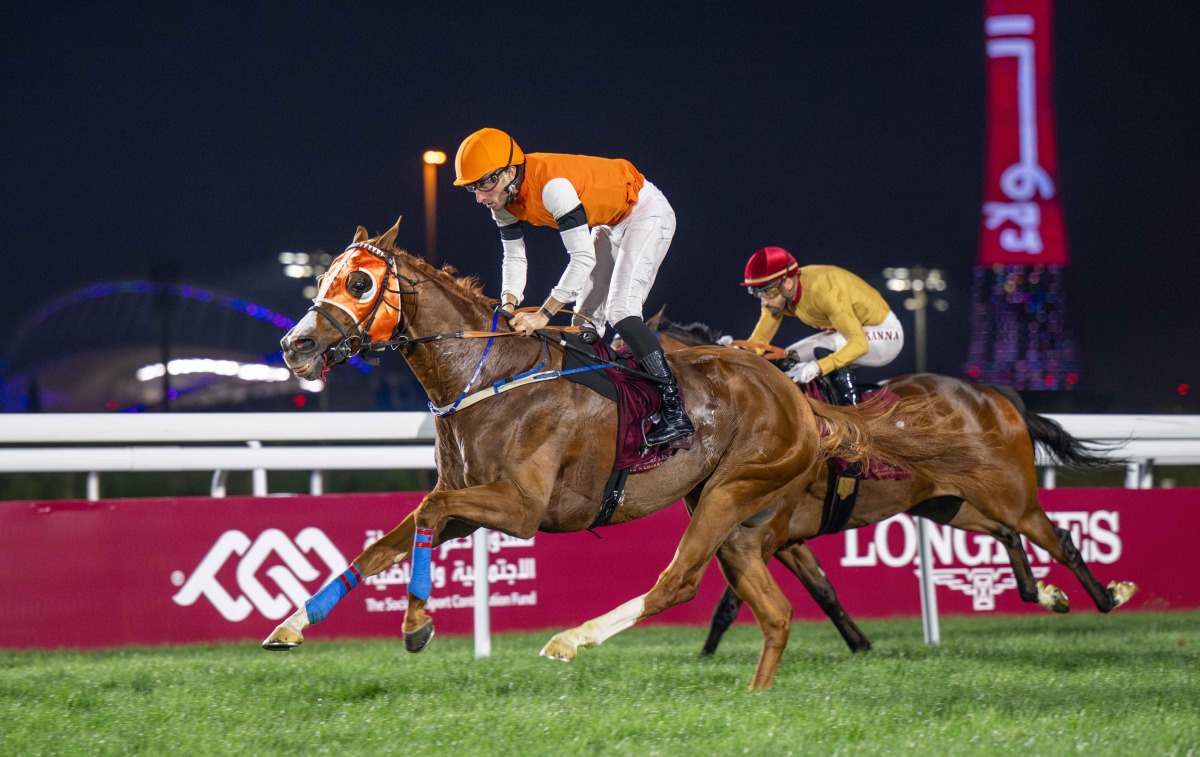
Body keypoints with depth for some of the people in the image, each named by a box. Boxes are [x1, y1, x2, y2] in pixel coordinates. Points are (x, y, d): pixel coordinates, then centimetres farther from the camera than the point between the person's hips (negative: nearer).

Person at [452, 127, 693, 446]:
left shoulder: (552, 186, -37)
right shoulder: (503, 201, -10)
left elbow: (583, 258, -37)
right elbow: (514, 257, -2)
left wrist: (543, 314, -38)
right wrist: (508, 306, -21)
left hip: (646, 213, -9)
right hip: (610, 223, 9)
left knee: (620, 310, -20)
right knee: (586, 317, 7)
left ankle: (675, 412, -20)